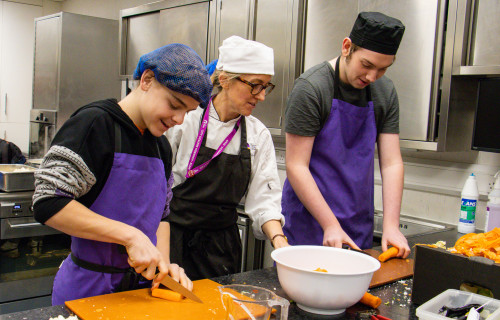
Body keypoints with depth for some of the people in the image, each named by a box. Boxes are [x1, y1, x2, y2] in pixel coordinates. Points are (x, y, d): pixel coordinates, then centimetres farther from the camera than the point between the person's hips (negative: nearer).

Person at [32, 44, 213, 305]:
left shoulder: (161, 146, 8)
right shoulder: (95, 123, -15)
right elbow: (48, 203, -23)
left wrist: (163, 260, -3)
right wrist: (130, 236, -25)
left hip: (142, 283, 7)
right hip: (87, 289, -7)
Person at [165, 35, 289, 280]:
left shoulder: (258, 134, 2)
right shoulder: (186, 118, -10)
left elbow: (263, 198, 2)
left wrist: (278, 238, -14)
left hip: (222, 248, 4)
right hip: (175, 240, -3)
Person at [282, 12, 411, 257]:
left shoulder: (385, 92, 3)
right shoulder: (310, 87, -14)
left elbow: (391, 163, 0)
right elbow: (296, 166, -16)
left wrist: (391, 225, -11)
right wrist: (330, 225, -20)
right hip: (309, 223, -5)